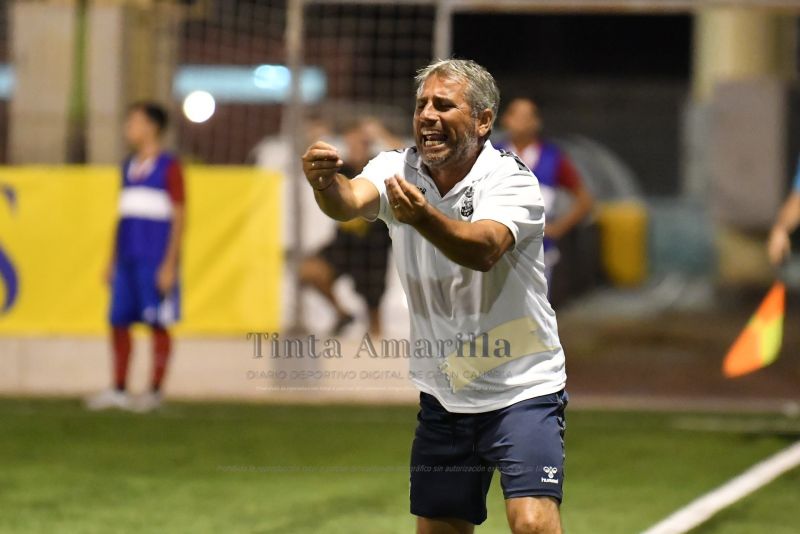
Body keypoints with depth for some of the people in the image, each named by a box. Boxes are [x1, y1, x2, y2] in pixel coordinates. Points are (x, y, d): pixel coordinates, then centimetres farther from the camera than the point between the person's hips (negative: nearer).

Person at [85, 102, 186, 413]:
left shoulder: (169, 167, -5)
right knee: (118, 322, 4)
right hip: (127, 257, 7)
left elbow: (178, 218, -7)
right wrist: (112, 261, 18)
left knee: (158, 323, -2)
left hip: (155, 259, -7)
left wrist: (170, 264, -13)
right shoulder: (129, 167, 17)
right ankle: (118, 390, 11)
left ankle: (155, 392, 2)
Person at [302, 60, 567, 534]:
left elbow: (483, 249, -35)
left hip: (522, 389, -5)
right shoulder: (398, 171, -3)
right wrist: (327, 183, -48)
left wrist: (424, 217, -54)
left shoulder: (512, 181, -15)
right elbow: (350, 200, -24)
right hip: (443, 397, 5)